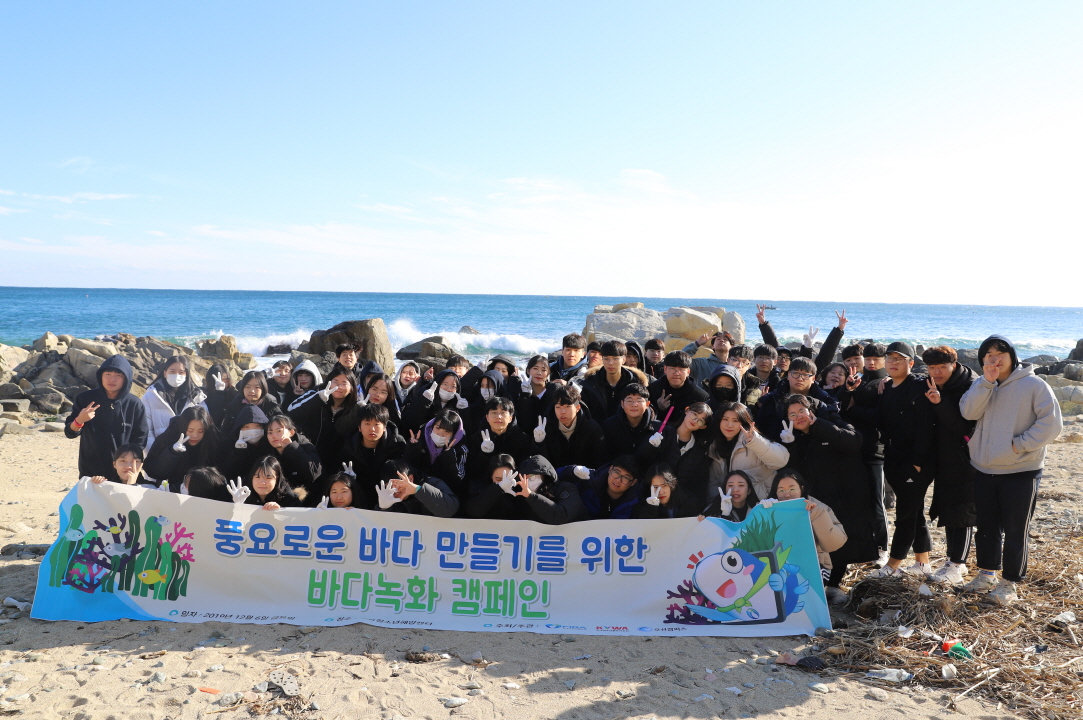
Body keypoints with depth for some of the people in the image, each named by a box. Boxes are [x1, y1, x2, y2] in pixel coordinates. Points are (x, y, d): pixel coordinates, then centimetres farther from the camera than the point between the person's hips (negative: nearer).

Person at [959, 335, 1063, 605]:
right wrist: (987, 381, -17)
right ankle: (987, 573, 31)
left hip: (1021, 471, -5)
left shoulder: (1034, 385, -8)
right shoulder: (981, 386, 7)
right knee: (986, 527, 16)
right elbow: (968, 412, -10)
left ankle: (1009, 583, 15)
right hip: (984, 470, 5)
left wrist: (1021, 445, -18)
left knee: (1015, 531, 3)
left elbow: (1052, 423, -13)